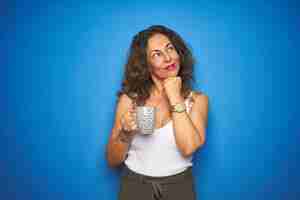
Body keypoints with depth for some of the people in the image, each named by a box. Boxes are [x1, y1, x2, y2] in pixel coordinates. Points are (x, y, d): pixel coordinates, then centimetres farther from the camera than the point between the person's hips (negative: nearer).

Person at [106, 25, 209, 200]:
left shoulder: (197, 99, -7)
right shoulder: (130, 99, -7)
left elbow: (188, 148, -22)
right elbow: (113, 160, -3)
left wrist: (175, 98, -17)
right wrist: (126, 133, -22)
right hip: (135, 185, 1)